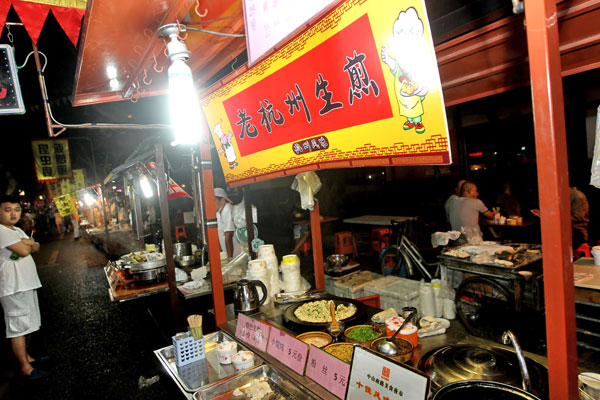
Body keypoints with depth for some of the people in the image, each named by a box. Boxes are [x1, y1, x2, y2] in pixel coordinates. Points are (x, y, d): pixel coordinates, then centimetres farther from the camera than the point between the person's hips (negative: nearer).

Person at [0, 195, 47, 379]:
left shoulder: (17, 231, 14)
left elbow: (36, 247, 8)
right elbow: (24, 251, -23)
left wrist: (26, 243, -13)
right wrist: (28, 244, -1)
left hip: (27, 284, 10)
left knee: (25, 324, 20)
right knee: (18, 326, -2)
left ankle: (25, 356, 34)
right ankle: (26, 368, 5)